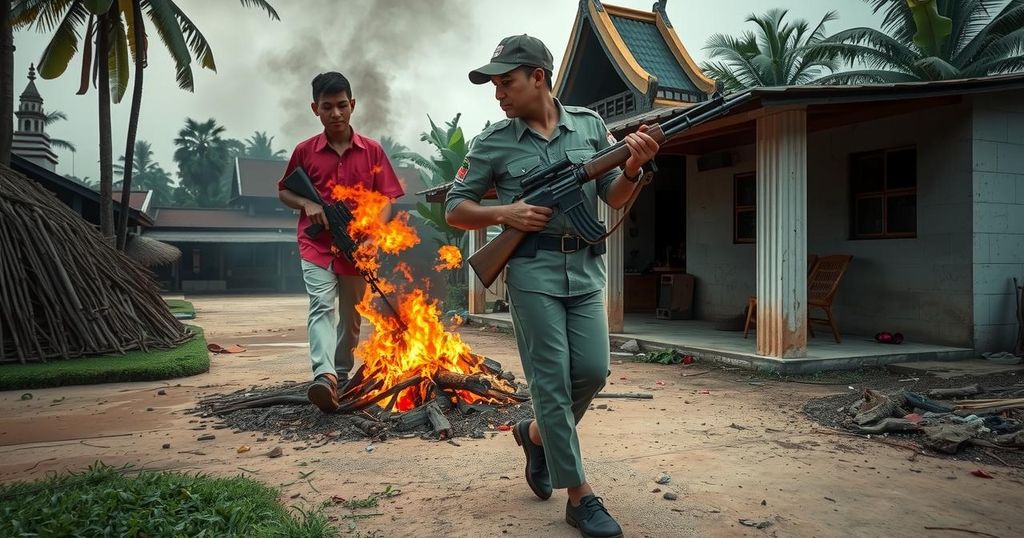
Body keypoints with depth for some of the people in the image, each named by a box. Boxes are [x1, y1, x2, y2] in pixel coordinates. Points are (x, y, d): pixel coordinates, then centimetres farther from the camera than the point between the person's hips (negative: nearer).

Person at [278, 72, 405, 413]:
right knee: (321, 307, -18)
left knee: (352, 317, 11)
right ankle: (324, 377, -31)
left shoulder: (372, 150, 0)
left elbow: (386, 198, 0)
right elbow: (283, 192, 12)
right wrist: (306, 203, -10)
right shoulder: (304, 151, 1)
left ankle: (342, 375, 30)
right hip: (317, 246, -1)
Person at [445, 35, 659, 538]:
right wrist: (504, 213, -13)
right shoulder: (494, 141, 0)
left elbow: (614, 197, 8)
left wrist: (633, 167, -14)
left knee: (592, 371, 0)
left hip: (586, 268, 3)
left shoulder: (589, 124, 5)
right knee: (551, 381, -4)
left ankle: (537, 434, 29)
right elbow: (455, 208, 4)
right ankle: (579, 495, 8)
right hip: (533, 271, -3)